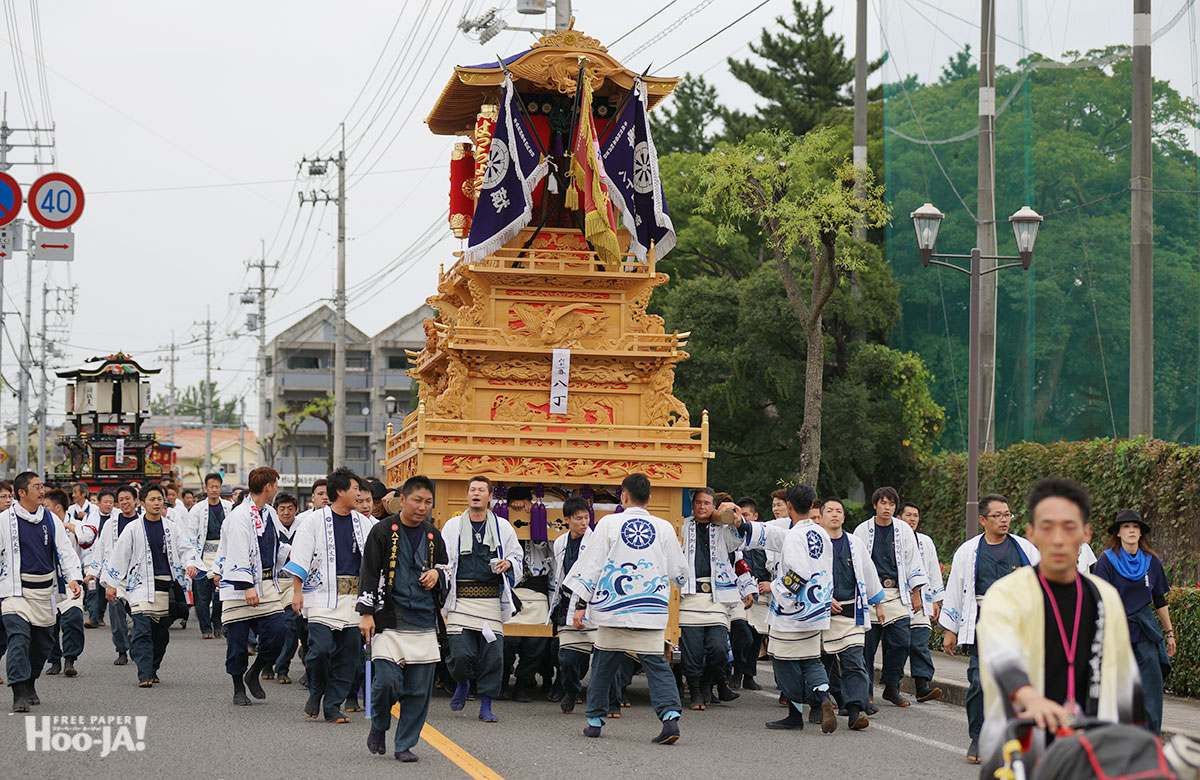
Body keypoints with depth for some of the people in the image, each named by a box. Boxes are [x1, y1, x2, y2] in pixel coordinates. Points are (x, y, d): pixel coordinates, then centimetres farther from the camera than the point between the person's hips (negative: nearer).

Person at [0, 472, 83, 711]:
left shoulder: (51, 520, 9)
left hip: (44, 591, 5)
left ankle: (30, 684, 32)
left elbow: (65, 551, 8)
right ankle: (19, 694, -21)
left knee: (43, 641, 11)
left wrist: (74, 578, -7)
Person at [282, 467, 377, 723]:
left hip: (354, 596, 4)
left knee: (348, 654, 1)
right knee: (321, 647, -15)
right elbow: (300, 556, 0)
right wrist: (297, 591, -5)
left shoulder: (364, 522, 14)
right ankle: (316, 693, 12)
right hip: (323, 594, -4)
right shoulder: (317, 521, 1)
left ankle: (333, 707, 10)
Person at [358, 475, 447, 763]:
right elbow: (368, 574, -2)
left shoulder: (433, 536, 12)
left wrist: (437, 573, 1)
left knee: (419, 688, 1)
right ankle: (379, 726, 13)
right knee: (387, 680, -15)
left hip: (424, 622, 4)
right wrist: (366, 613, -9)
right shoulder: (383, 531, -1)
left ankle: (404, 744, 13)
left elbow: (446, 567, 25)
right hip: (389, 619, -4)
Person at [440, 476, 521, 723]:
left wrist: (508, 563, -2)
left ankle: (486, 706, 8)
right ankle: (462, 684, 25)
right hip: (461, 598, -1)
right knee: (460, 653, -9)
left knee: (492, 654, -4)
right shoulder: (452, 526, 9)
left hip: (491, 598, 1)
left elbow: (517, 555, 19)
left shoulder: (503, 527, 10)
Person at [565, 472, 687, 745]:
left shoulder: (609, 523, -2)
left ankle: (595, 720, 21)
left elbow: (591, 565, -1)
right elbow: (679, 572, 10)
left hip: (613, 608, -1)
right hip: (651, 609, 1)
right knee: (656, 663, 0)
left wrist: (581, 604, 2)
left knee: (603, 663, 13)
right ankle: (670, 716, -18)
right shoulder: (664, 528, 2)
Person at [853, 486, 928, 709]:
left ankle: (891, 687, 10)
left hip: (897, 595, 2)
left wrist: (916, 593, 9)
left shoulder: (904, 531, 9)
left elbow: (913, 562, 13)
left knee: (901, 642, -6)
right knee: (867, 646, -2)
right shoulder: (862, 531, 4)